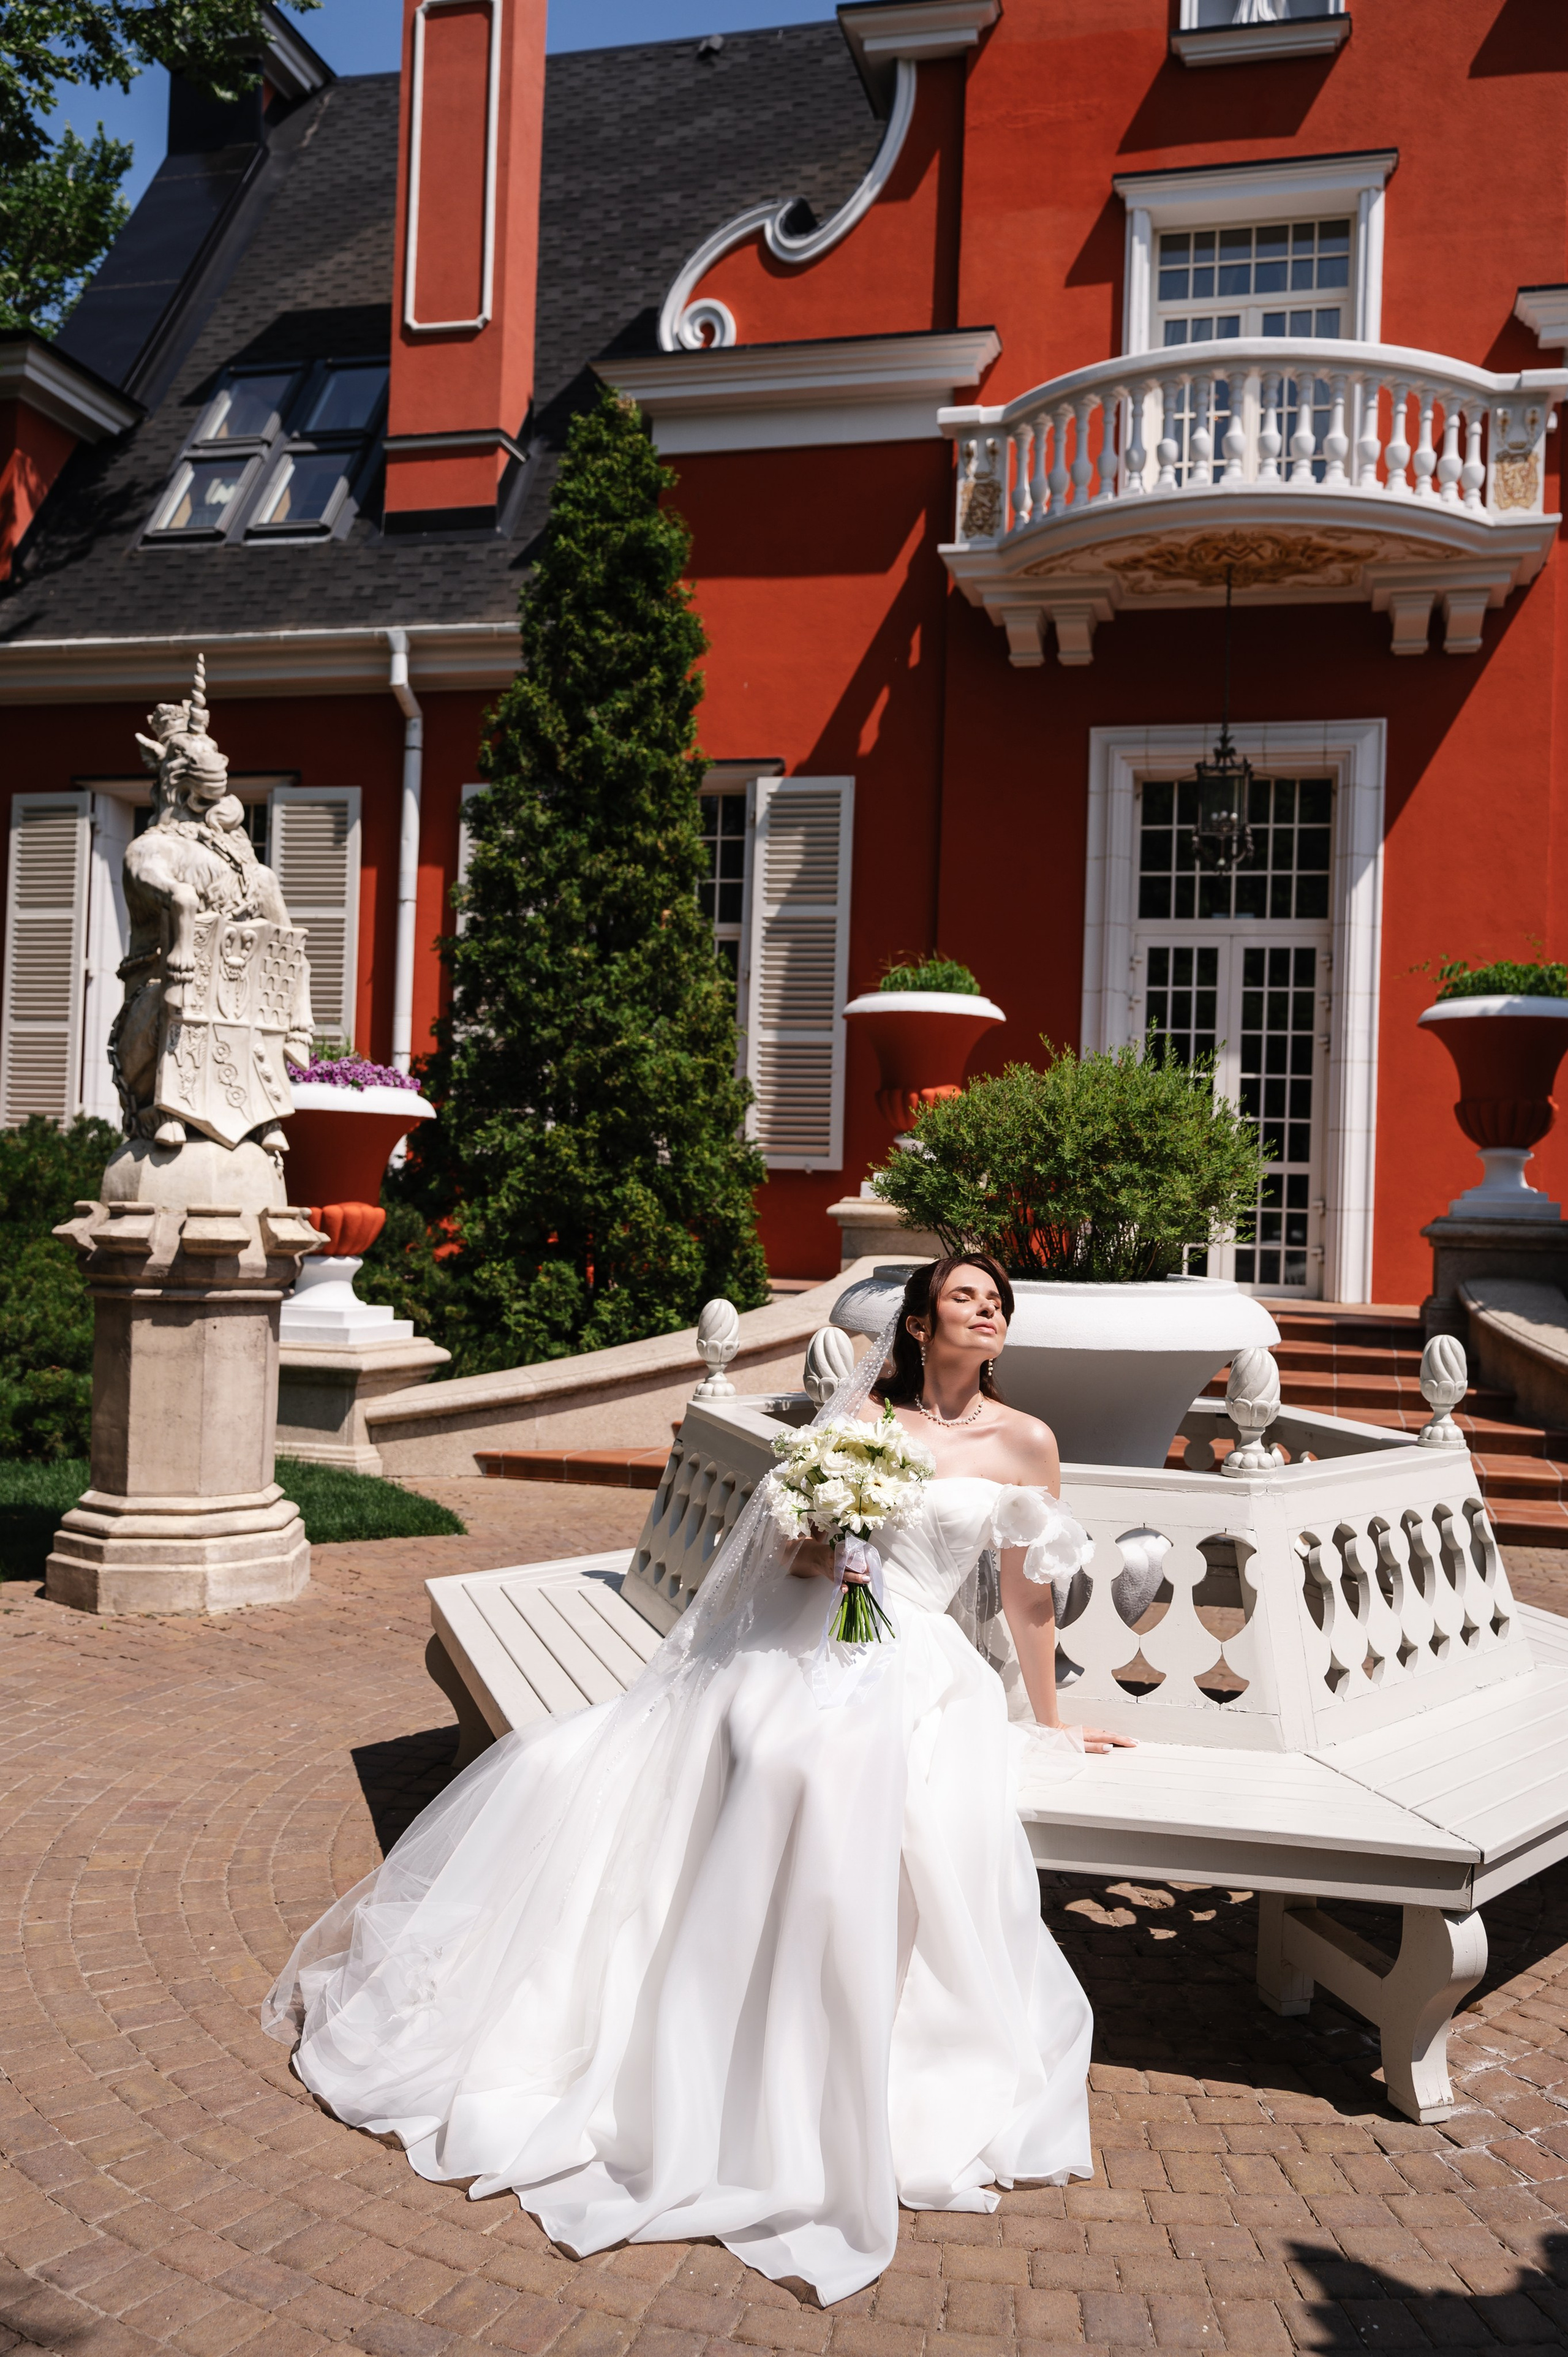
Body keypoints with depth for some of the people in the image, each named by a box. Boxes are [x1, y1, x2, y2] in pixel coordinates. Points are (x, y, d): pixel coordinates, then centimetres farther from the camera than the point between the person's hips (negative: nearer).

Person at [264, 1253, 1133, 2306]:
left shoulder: (1025, 1442, 6)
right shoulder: (862, 1415, 11)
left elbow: (1029, 1595, 14)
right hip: (787, 1646, 3)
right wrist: (822, 1538, -7)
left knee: (832, 1780, -39)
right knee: (569, 1768, -9)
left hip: (905, 1666, -3)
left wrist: (1050, 1723, 19)